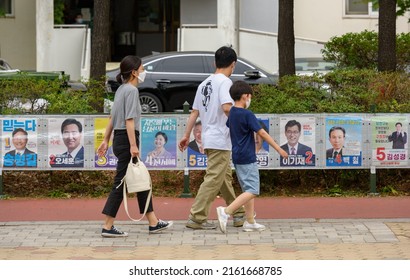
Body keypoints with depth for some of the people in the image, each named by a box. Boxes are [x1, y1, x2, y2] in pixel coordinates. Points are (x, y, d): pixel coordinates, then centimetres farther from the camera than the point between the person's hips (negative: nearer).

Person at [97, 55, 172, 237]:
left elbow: (112, 117, 18)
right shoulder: (132, 90, -13)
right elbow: (129, 120, -19)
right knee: (121, 183, -7)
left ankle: (153, 223, 19)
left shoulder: (122, 89, 16)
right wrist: (133, 145, -22)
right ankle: (108, 227, -6)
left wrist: (106, 140, 20)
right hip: (126, 139, -10)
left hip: (119, 139, 10)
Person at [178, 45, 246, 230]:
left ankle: (238, 215, 25)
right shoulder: (224, 81, -10)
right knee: (214, 179, -8)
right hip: (220, 140, -9)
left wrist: (186, 136, 18)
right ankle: (196, 218, -12)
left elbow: (194, 112, 16)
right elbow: (227, 107, -24)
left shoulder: (204, 84, 15)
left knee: (226, 177, 17)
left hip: (208, 138, 9)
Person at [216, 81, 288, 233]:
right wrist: (279, 149, -12)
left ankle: (250, 222, 14)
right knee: (252, 191, -9)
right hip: (247, 158, -9)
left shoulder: (230, 113, 8)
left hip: (237, 157, 9)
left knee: (248, 189, 14)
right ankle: (226, 212, -21)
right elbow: (262, 133, -16)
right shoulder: (247, 115, -15)